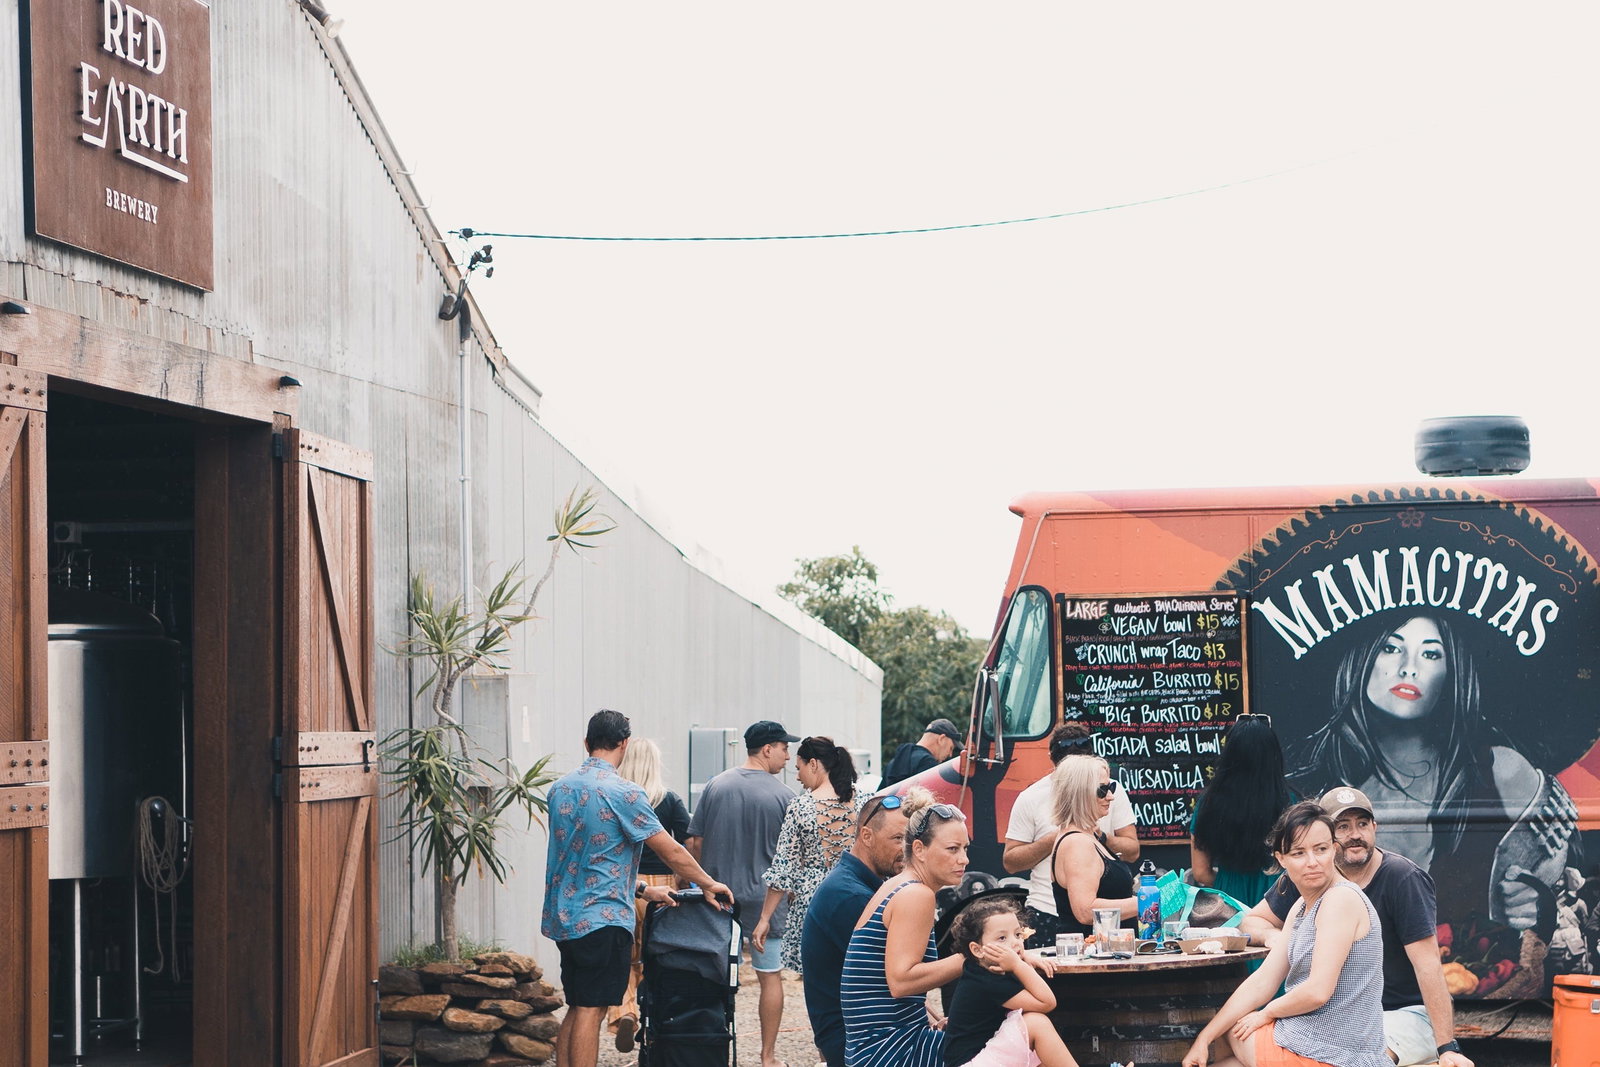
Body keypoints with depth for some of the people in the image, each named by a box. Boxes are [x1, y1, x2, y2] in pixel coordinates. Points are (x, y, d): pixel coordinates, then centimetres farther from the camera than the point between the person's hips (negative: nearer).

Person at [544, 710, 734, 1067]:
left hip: (563, 917, 7)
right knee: (591, 1011, -6)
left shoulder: (560, 789, 10)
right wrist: (709, 885, 6)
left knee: (576, 1009, 13)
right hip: (602, 918, -7)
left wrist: (641, 890, 20)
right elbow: (671, 851, -9)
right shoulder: (623, 792, -13)